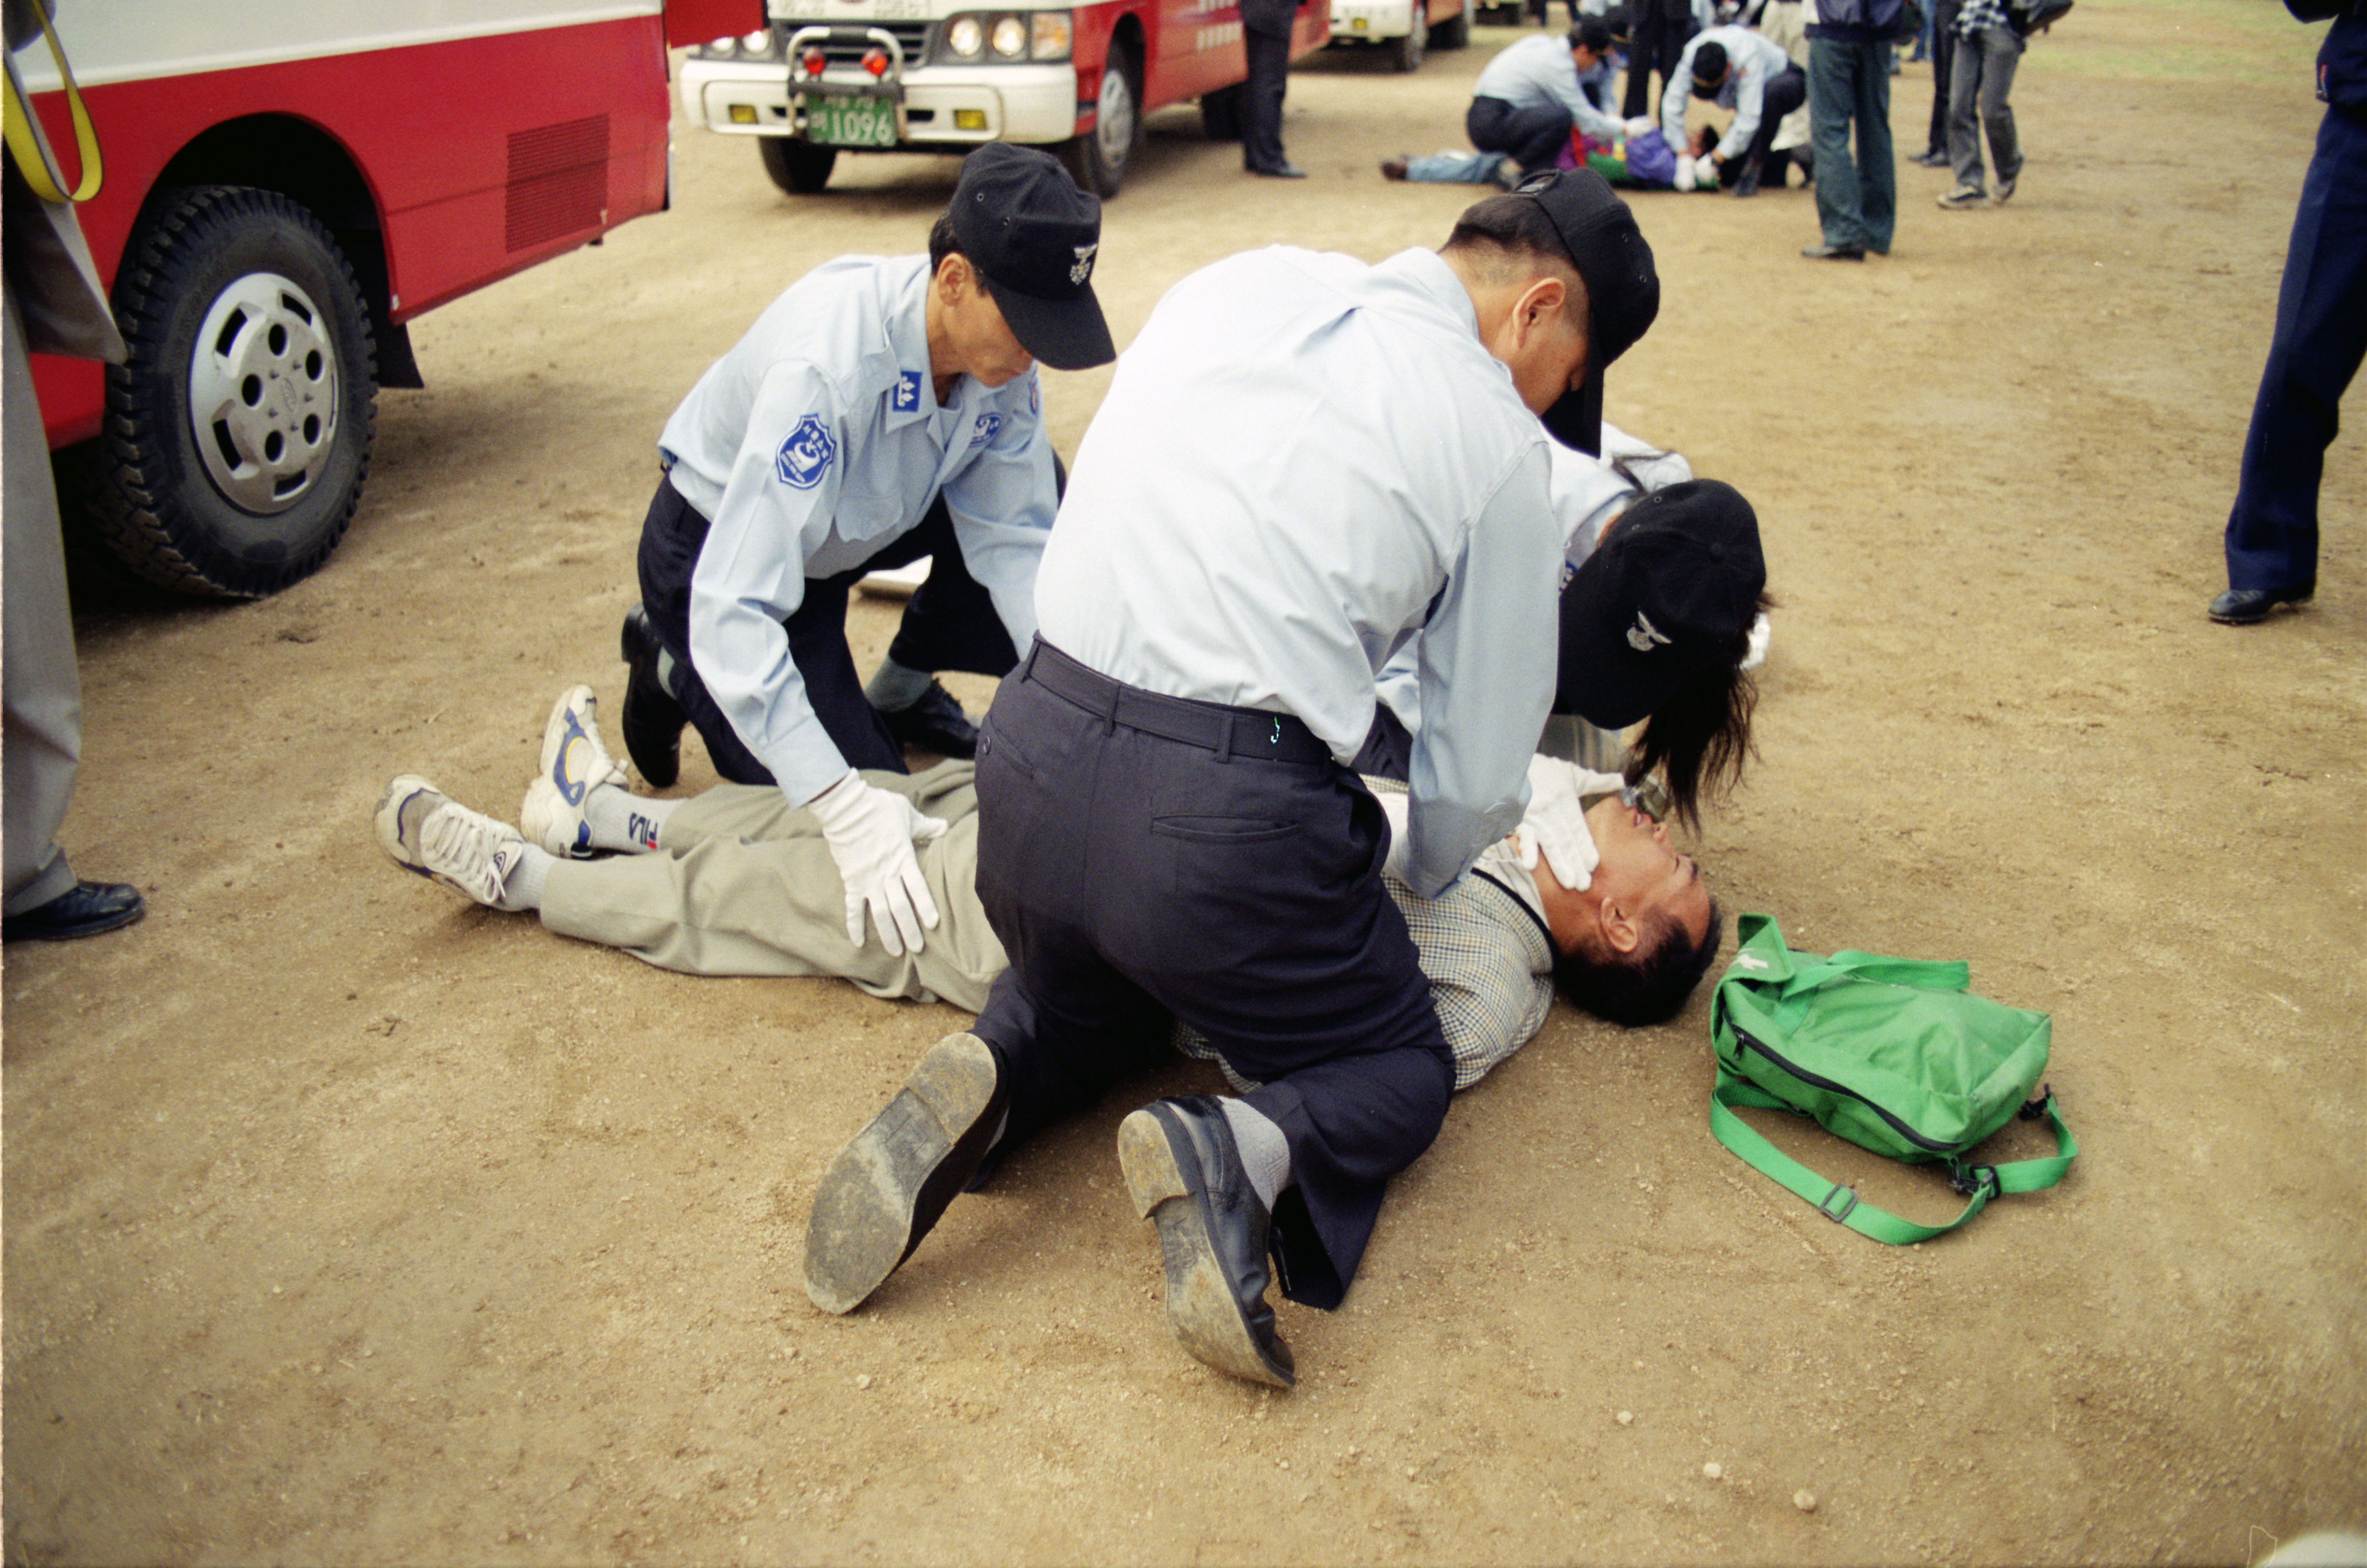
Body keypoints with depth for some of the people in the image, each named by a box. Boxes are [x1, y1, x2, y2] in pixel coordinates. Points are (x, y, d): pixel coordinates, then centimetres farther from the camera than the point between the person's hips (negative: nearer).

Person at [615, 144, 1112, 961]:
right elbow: (735, 606, -43)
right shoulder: (829, 364, -40)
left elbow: (1014, 540, -17)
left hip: (860, 520, 6)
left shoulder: (998, 350, -21)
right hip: (722, 545, -6)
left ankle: (900, 689, 9)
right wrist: (845, 807, -49)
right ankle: (678, 669, 12)